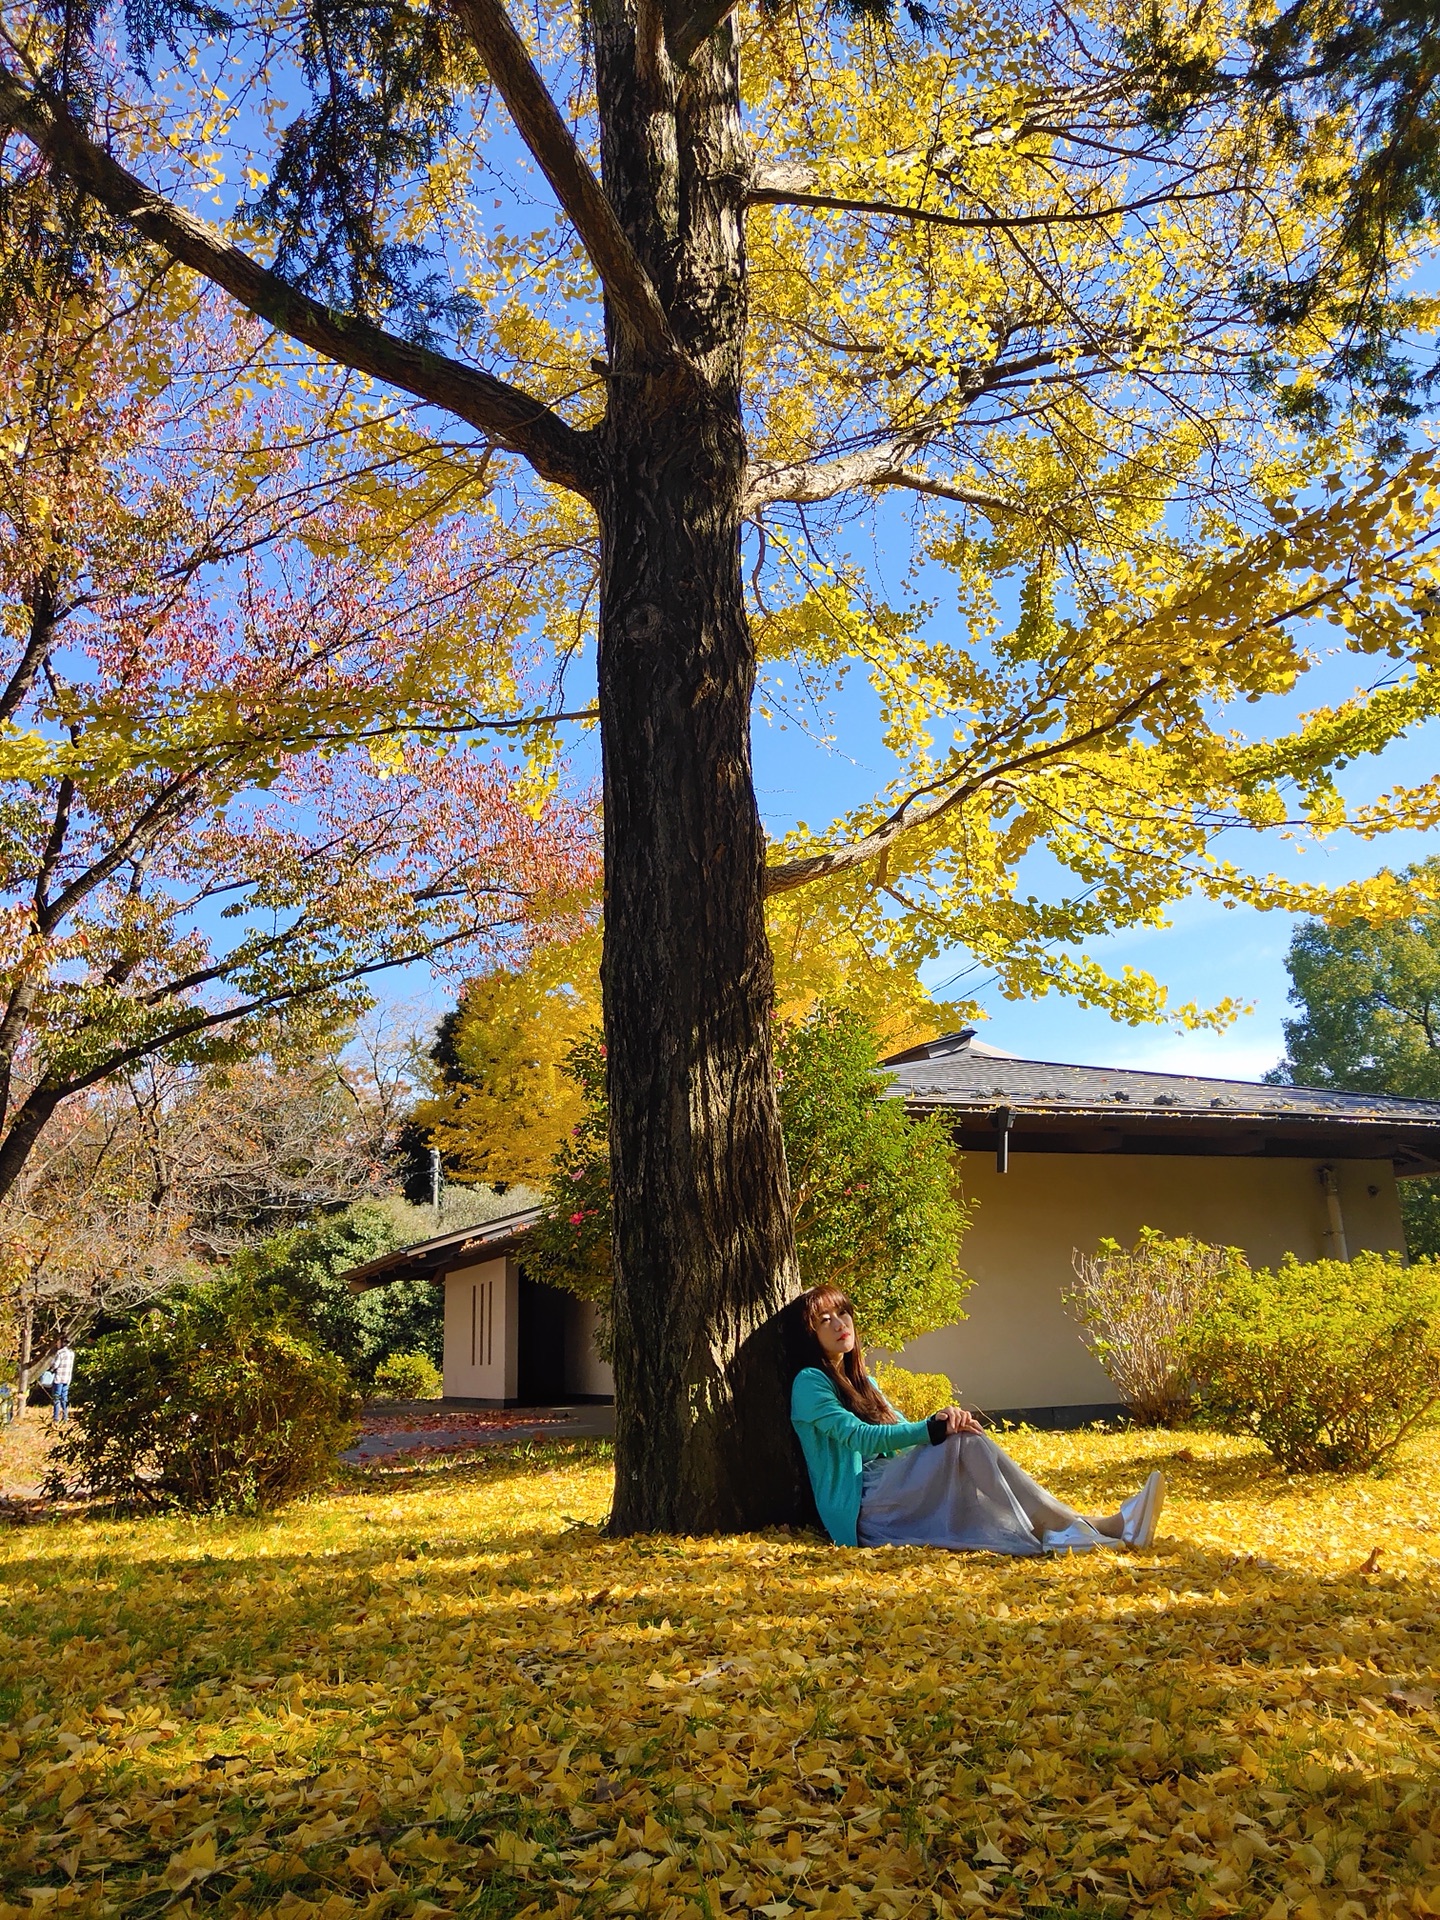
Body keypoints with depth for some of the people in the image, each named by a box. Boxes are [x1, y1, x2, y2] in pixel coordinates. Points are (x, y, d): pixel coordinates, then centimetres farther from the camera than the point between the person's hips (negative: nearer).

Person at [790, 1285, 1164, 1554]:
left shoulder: (860, 1381, 26)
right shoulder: (810, 1383, -2)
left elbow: (905, 1436, 18)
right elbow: (858, 1436, -17)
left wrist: (942, 1421, -6)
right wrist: (935, 1429, -25)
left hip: (895, 1497, 7)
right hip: (863, 1512, -7)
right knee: (964, 1441, -27)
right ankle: (1059, 1532, -35)